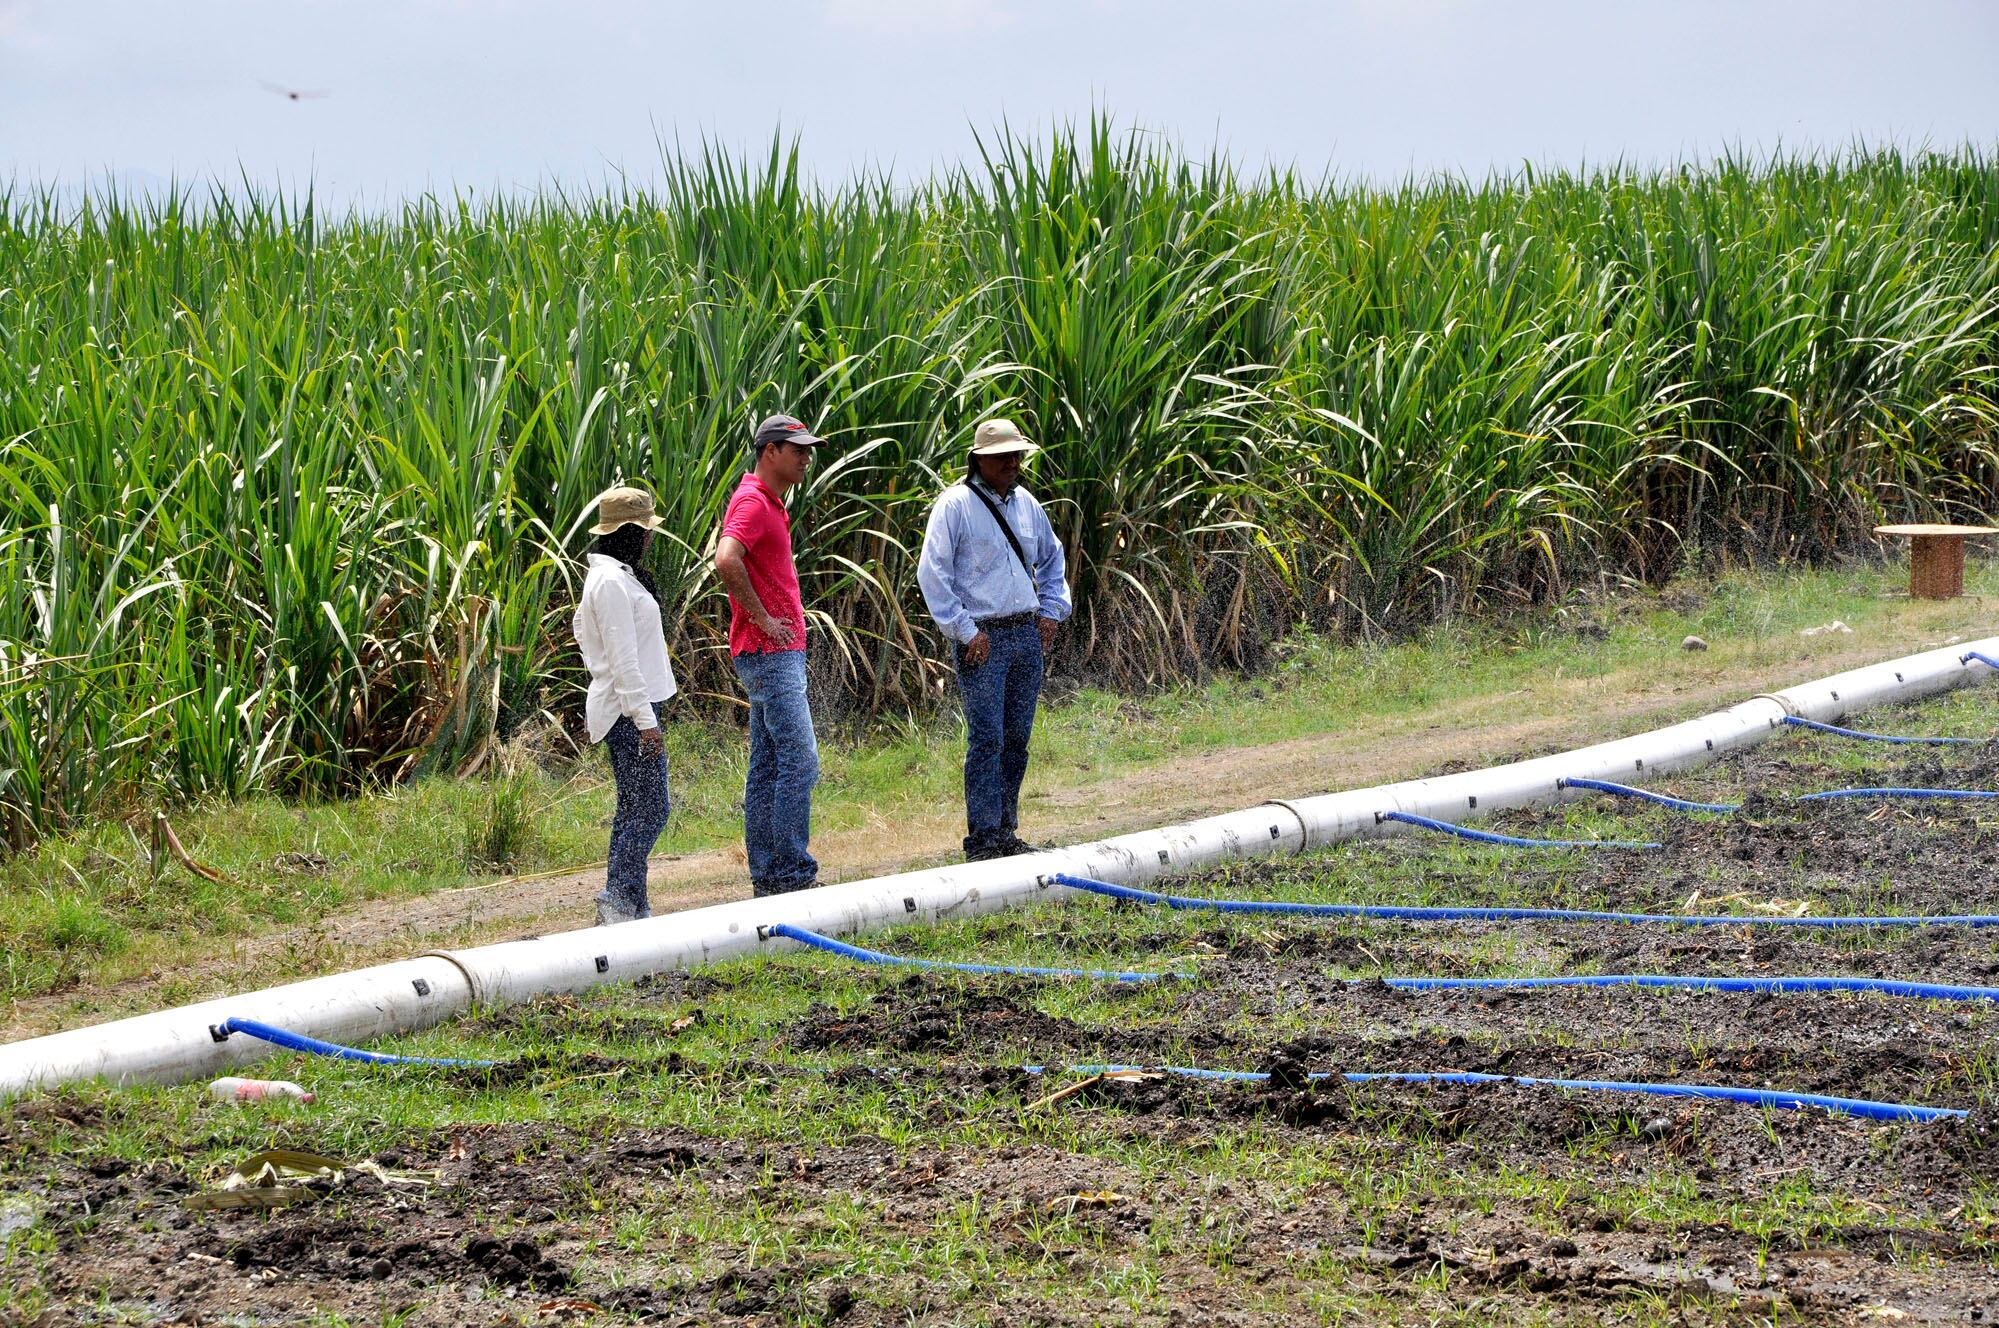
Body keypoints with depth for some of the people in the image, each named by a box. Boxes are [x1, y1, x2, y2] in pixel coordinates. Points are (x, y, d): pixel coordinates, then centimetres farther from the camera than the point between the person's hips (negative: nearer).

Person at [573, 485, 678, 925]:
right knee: (649, 810, -12)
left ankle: (632, 908, 13)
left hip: (628, 707, 11)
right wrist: (644, 718, -22)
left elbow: (582, 633, 26)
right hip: (628, 710, -11)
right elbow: (623, 656, -21)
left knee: (634, 809, 11)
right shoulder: (612, 582, -17)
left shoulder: (617, 575, 16)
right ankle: (617, 903, -15)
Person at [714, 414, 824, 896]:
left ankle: (767, 875, 13)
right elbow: (726, 560, -31)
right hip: (770, 654, -11)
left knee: (767, 766, 10)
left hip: (780, 652, 11)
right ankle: (793, 873, -11)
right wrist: (763, 619, -22)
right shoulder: (752, 502, -14)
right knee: (800, 761, -12)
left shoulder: (770, 503, 19)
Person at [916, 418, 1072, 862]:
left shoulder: (1026, 504, 14)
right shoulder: (955, 505, -6)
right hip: (982, 638, -7)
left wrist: (1052, 612, 16)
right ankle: (982, 840, -8)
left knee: (1017, 739, 8)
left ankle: (1006, 833, 15)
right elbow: (932, 573, -10)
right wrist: (964, 630, -13)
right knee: (987, 739, -10)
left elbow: (1052, 559, 30)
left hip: (1028, 636, 7)